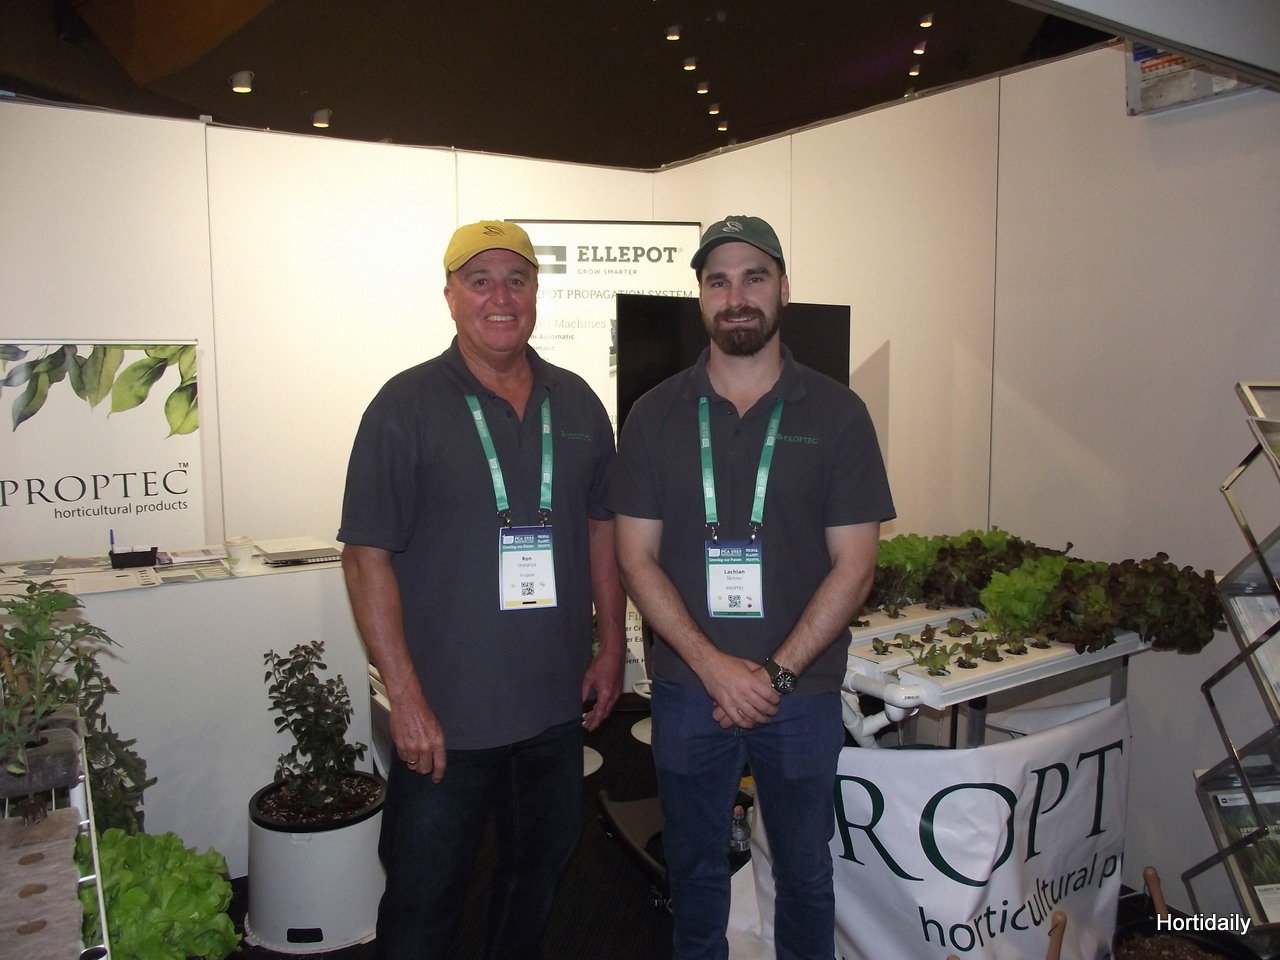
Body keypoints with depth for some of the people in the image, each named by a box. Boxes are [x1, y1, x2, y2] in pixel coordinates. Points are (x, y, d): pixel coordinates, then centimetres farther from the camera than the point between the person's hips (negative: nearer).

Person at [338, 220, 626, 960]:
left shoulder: (577, 402, 5)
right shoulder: (407, 405, -9)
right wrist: (405, 696, -16)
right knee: (424, 895, 10)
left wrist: (612, 646, 7)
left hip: (558, 703, 5)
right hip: (447, 714, -4)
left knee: (540, 867, 23)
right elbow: (367, 555, -12)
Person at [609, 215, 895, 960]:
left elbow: (854, 564, -5)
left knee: (805, 871, 16)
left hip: (802, 691, -1)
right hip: (687, 686, 1)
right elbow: (637, 556, -3)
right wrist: (713, 665, -14)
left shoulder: (836, 413, -3)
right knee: (695, 868, 18)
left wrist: (777, 673, -13)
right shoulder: (656, 415, 0)